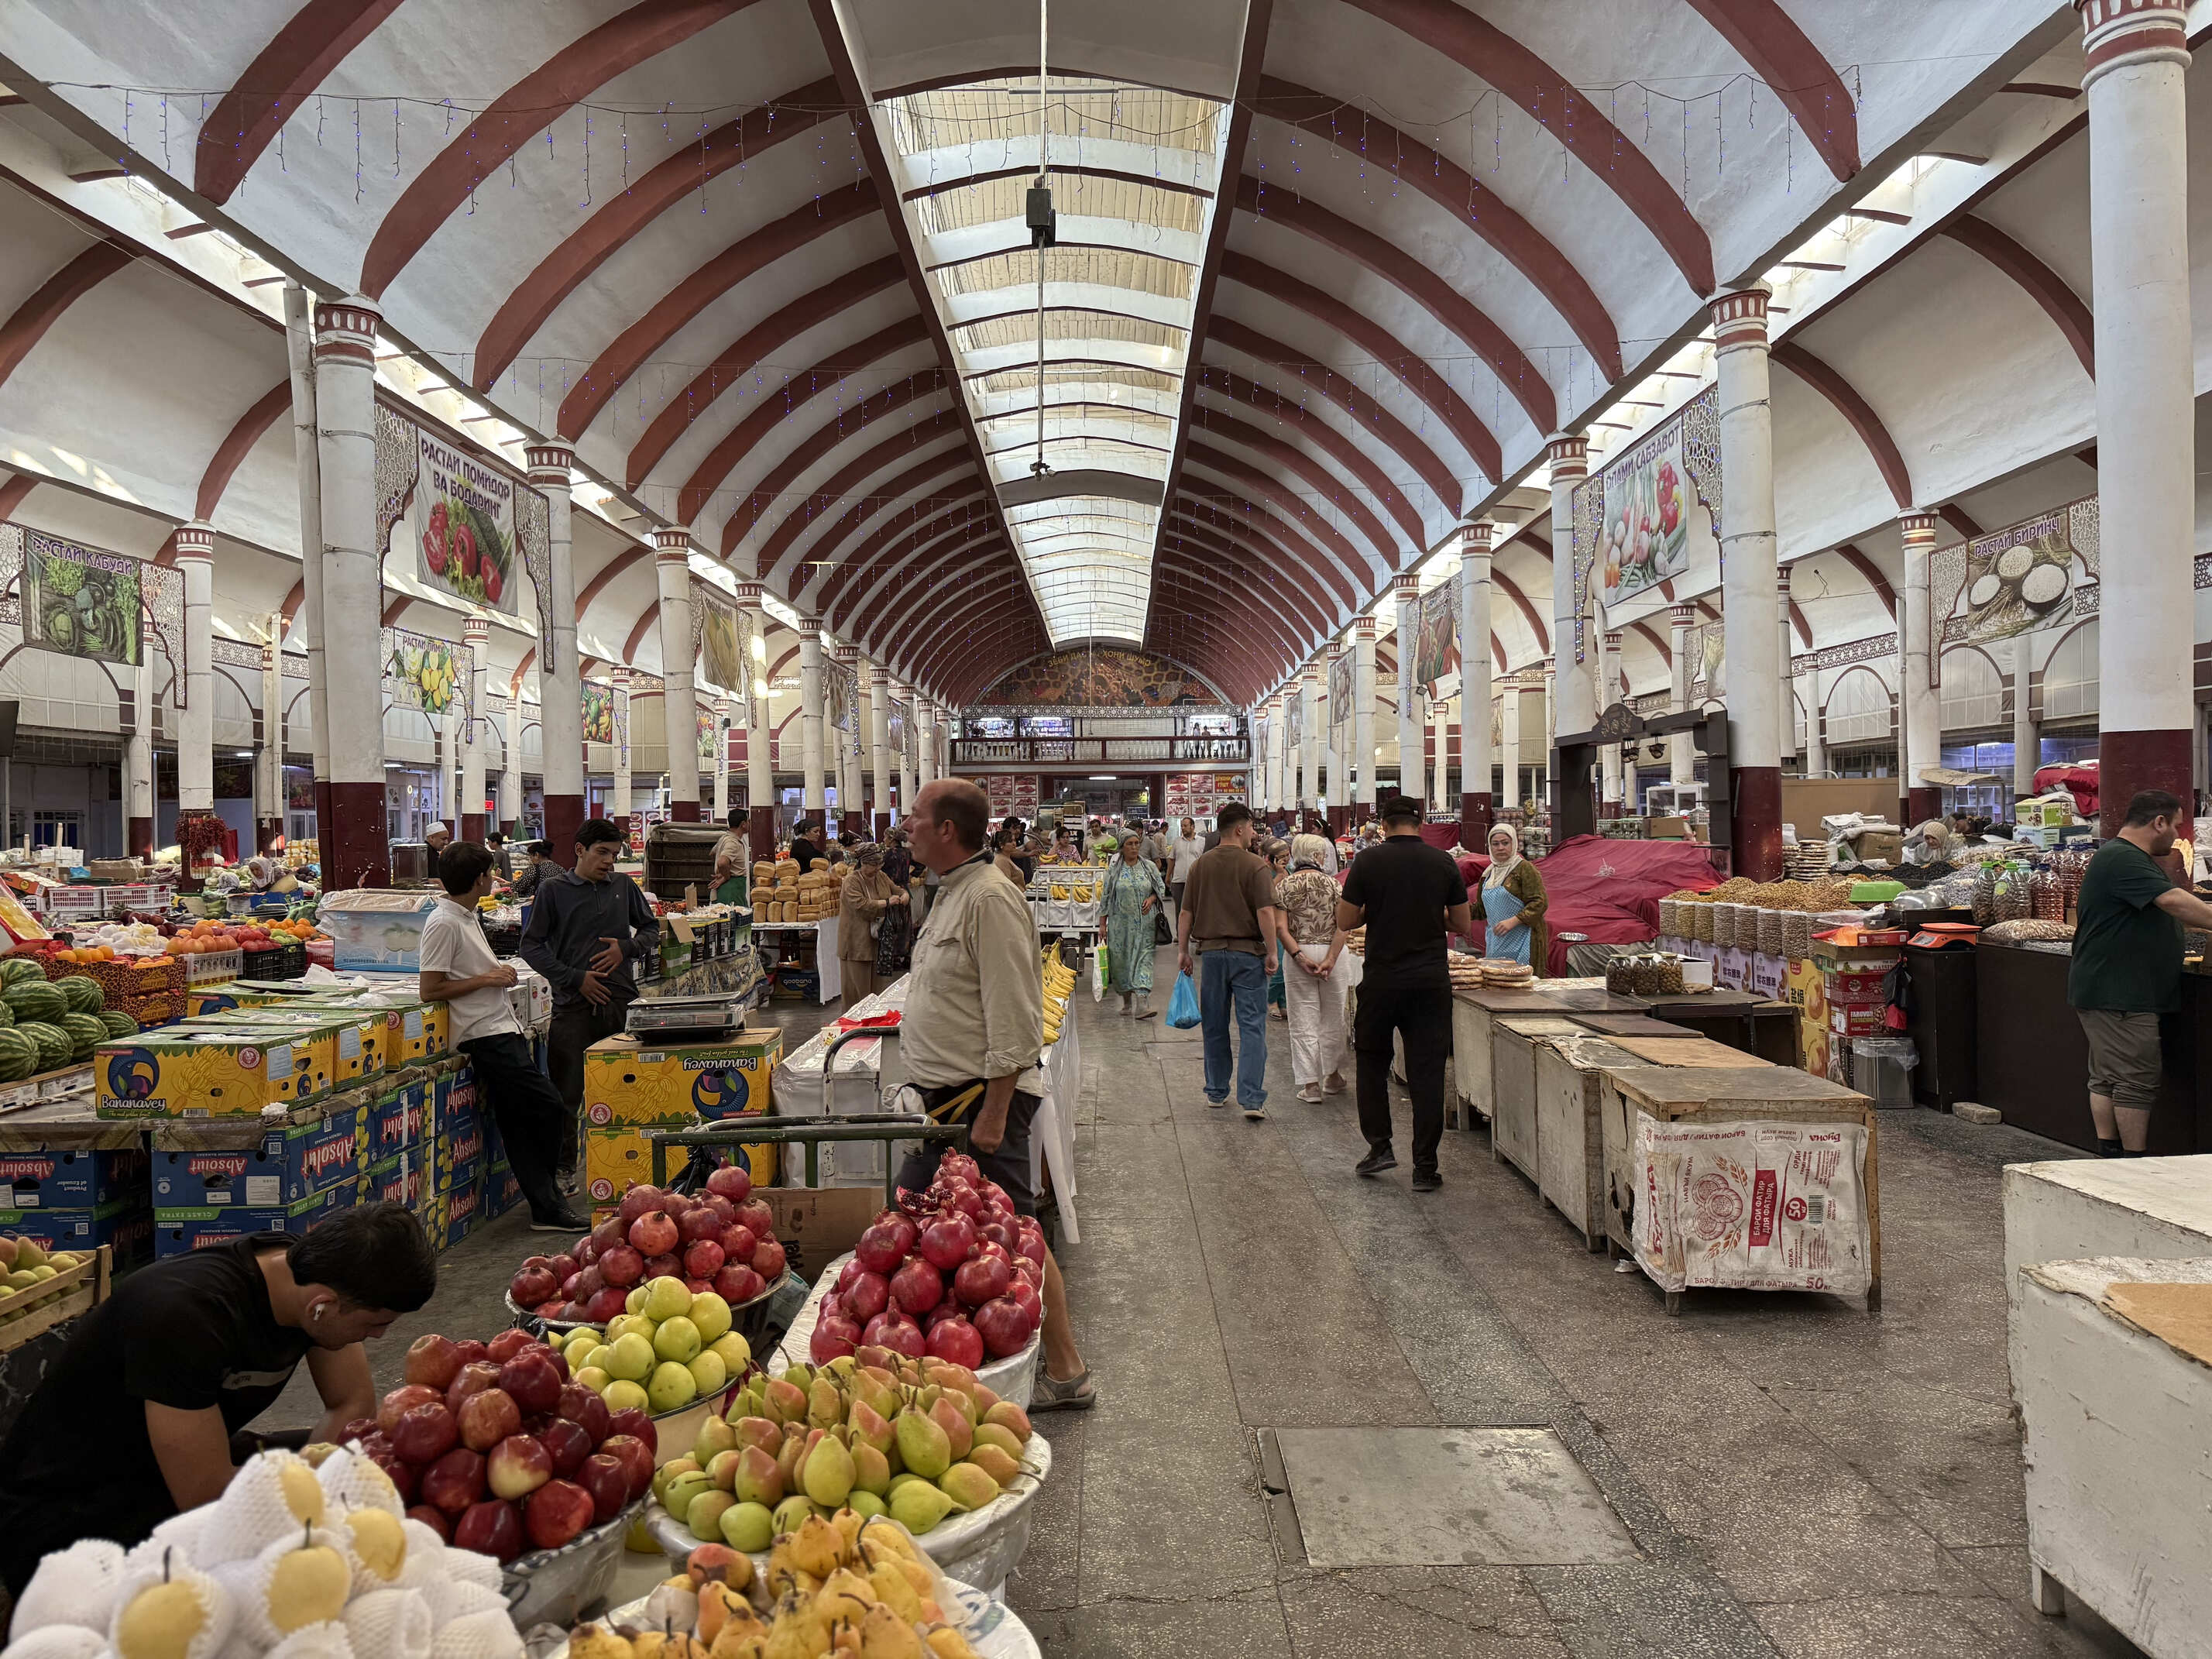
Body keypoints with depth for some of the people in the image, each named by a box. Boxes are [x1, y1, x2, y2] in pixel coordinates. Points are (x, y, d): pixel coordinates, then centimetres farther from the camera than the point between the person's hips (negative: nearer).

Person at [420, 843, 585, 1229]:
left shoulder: (467, 917, 16)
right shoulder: (443, 924, -13)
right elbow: (430, 990, -15)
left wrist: (498, 973, 10)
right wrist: (486, 979, -13)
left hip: (502, 1029, 10)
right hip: (486, 1034, -10)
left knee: (517, 1124, 9)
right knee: (547, 1104, -9)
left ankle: (547, 1208, 12)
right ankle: (548, 1205, 5)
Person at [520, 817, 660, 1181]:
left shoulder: (623, 886, 11)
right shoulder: (554, 889, 1)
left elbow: (652, 930, 20)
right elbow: (531, 946, -1)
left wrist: (626, 948, -1)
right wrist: (575, 978, -9)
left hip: (622, 1000, 3)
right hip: (574, 1002, -3)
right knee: (567, 1093, 2)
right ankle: (564, 1168, 16)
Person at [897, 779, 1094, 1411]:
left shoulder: (989, 898, -18)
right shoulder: (952, 892, 13)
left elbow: (1014, 1019, -22)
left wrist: (993, 1114, -23)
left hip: (984, 1099, -10)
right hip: (950, 1098, 10)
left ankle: (1065, 1373, 10)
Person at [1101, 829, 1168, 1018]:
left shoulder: (1149, 867, 6)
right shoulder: (1113, 869, 2)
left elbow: (1161, 888, 13)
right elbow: (1105, 897, 4)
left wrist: (1151, 899, -9)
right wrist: (1103, 924, 1)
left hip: (1144, 924, 0)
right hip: (1121, 923, 0)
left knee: (1144, 958, -8)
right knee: (1121, 960, 4)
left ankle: (1142, 1004, -14)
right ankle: (1127, 1003, 21)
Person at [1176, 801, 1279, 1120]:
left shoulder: (1201, 864, 5)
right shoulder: (1255, 865, -9)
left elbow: (1186, 912, 7)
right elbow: (1266, 912, -15)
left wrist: (1182, 950, 15)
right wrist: (1272, 952, -9)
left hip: (1211, 951, 4)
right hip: (1248, 951, -4)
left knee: (1214, 1026, 14)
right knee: (1252, 1026, -3)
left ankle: (1216, 1092, 23)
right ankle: (1252, 1099, -9)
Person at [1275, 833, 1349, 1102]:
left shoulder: (1284, 885, 0)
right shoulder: (1332, 883, 1)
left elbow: (1281, 928, -10)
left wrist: (1300, 957, -12)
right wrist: (1331, 958, -12)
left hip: (1299, 953, -1)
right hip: (1331, 952, 1)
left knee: (1303, 1021, 4)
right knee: (1333, 1018, 17)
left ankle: (1310, 1084, 2)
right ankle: (1333, 1075, 30)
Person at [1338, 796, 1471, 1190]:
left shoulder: (1369, 861, -6)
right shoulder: (1443, 862, 0)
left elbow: (1345, 921, -1)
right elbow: (1462, 925, 7)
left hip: (1381, 978, -1)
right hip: (1432, 980, 1)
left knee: (1372, 1060, 19)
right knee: (1427, 1071, 5)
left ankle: (1379, 1146, 16)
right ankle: (1425, 1168, 7)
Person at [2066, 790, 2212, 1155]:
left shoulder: (2128, 858, 20)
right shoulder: (2123, 860, -16)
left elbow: (2164, 912, 26)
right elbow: (2175, 902, -26)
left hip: (2108, 992, 11)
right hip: (2119, 996, -11)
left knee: (2106, 1079, 11)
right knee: (2136, 1083, -6)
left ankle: (2109, 1158, 15)